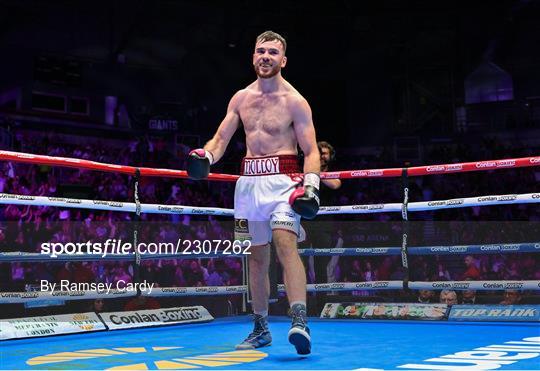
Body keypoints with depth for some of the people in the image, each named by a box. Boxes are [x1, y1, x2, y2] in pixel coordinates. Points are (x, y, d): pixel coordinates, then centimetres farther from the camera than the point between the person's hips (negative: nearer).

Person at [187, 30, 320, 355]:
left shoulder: (294, 101, -3)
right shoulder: (240, 98, 11)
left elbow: (311, 151, -5)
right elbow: (221, 139, 15)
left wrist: (311, 185, -21)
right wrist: (205, 157, -6)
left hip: (282, 180, -5)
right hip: (248, 181, 5)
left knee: (286, 244, -26)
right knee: (257, 255, 11)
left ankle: (300, 322, -33)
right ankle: (261, 329, 23)